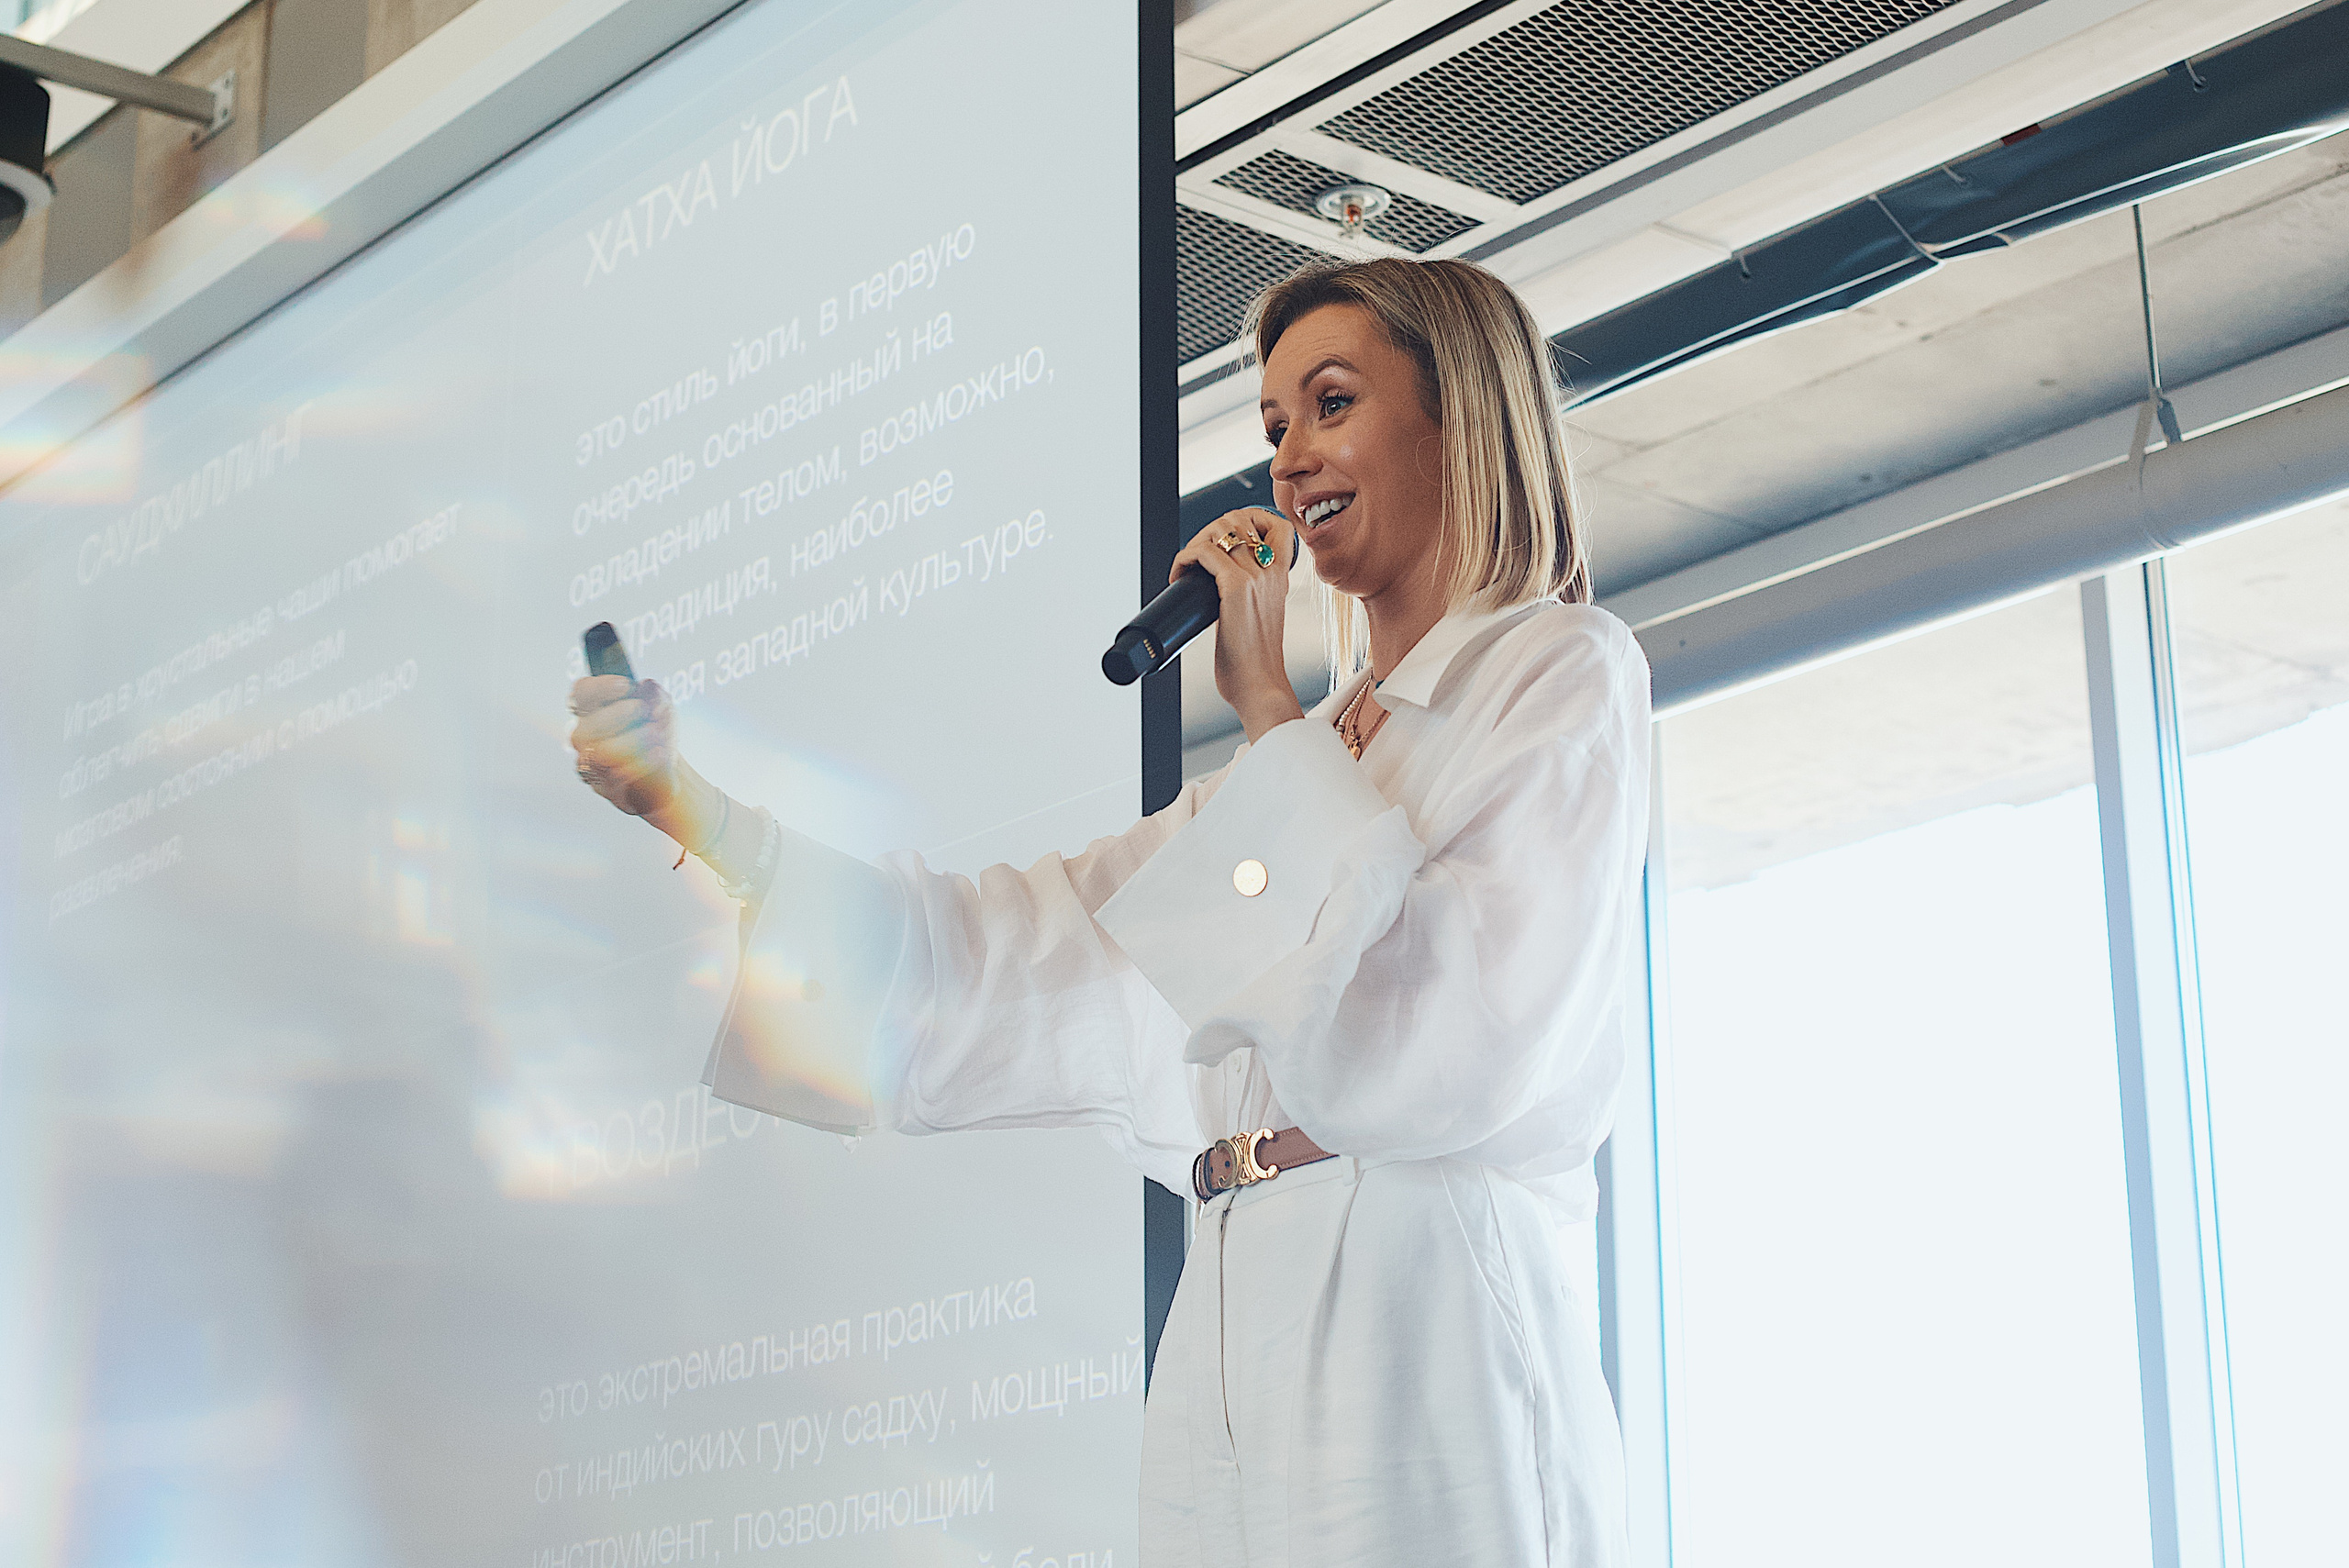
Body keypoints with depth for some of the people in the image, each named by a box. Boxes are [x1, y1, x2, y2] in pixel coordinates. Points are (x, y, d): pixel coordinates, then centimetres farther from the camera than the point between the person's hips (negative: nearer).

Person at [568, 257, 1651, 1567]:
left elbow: (1447, 1049, -14)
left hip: (1424, 1358, -6)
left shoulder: (1566, 675, 1)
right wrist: (688, 808, 7)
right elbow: (997, 960, 14)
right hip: (1231, 1351, 6)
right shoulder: (1314, 748, 21)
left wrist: (1269, 713, -7)